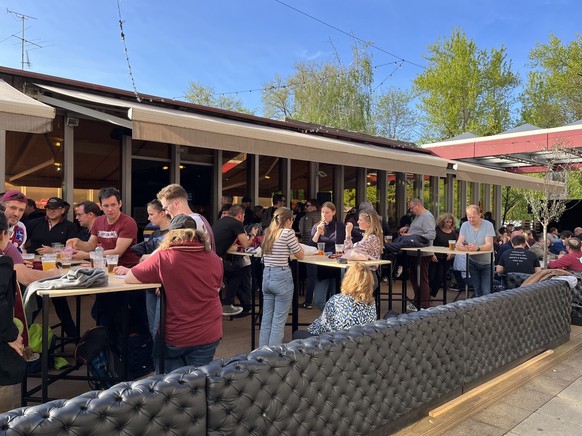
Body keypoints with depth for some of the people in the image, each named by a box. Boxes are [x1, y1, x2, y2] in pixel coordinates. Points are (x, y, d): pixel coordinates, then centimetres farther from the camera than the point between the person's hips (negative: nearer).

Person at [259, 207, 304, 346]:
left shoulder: (267, 232, 11)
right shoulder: (287, 232, -10)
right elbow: (300, 255, -3)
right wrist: (294, 240, 8)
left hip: (266, 276, 7)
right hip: (281, 277, -7)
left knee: (266, 319, 13)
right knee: (278, 321, 1)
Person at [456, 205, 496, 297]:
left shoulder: (488, 225, -15)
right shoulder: (465, 225, -4)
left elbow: (489, 245, -25)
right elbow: (458, 243, -12)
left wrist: (477, 248, -46)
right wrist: (460, 246, -37)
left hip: (487, 263, -3)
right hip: (473, 262, 3)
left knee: (486, 292, -7)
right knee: (477, 290, 11)